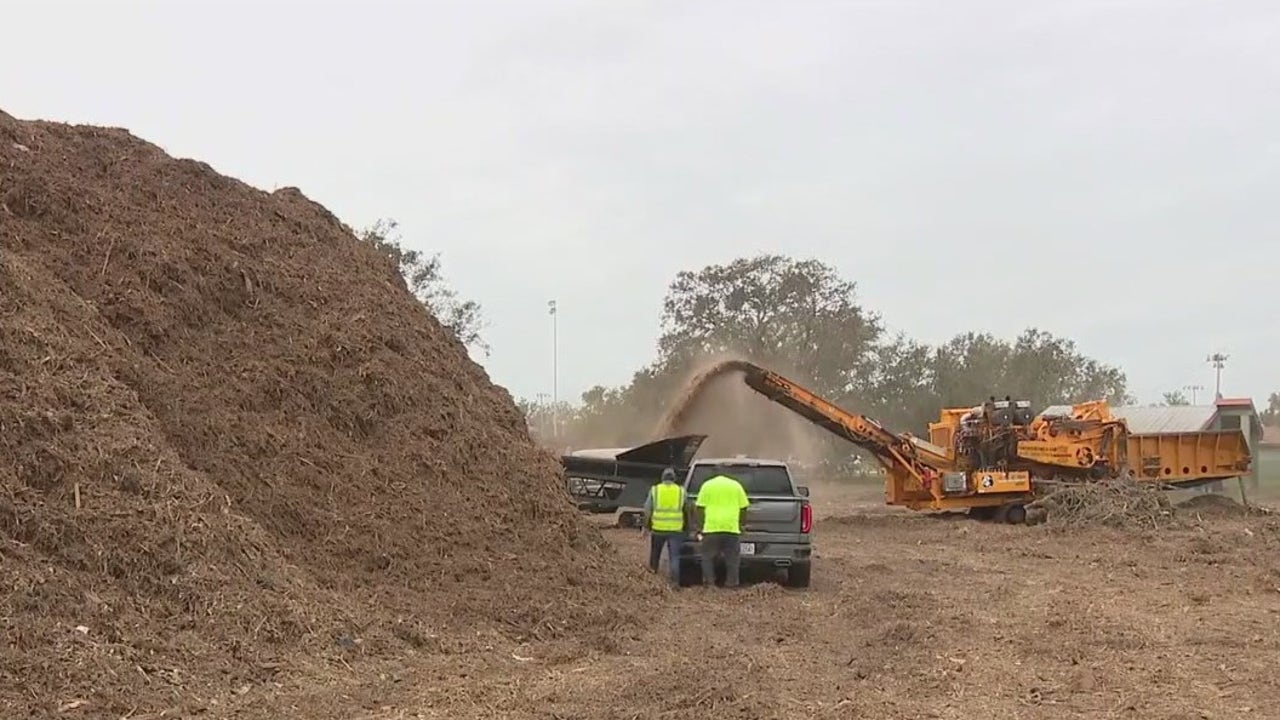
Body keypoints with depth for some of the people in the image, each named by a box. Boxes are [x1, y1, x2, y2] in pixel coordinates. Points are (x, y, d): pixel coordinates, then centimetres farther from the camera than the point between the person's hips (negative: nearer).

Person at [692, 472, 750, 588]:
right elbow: (743, 508, 10)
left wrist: (700, 529, 5)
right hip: (731, 527, 1)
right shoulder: (736, 485, 14)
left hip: (711, 527, -1)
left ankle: (709, 583, 1)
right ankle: (731, 583, 3)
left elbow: (700, 509, 3)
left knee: (708, 558, 8)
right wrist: (741, 525, 20)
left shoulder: (707, 485, 9)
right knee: (732, 559, 7)